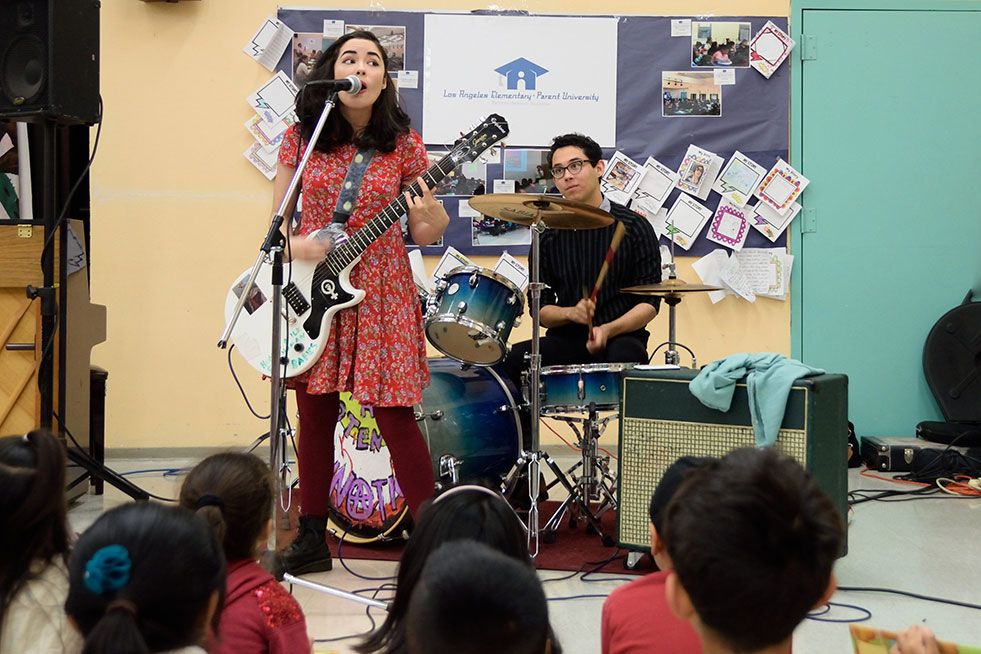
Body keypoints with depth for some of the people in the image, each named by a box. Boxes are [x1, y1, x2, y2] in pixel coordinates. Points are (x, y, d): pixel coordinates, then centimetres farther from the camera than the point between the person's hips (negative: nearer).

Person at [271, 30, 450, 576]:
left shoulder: (402, 143, -2)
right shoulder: (302, 137, 2)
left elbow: (427, 235, 1)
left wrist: (430, 215, -21)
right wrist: (294, 244, -12)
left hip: (382, 294, -2)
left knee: (395, 417, -5)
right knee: (315, 415, 9)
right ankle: (312, 540, 22)